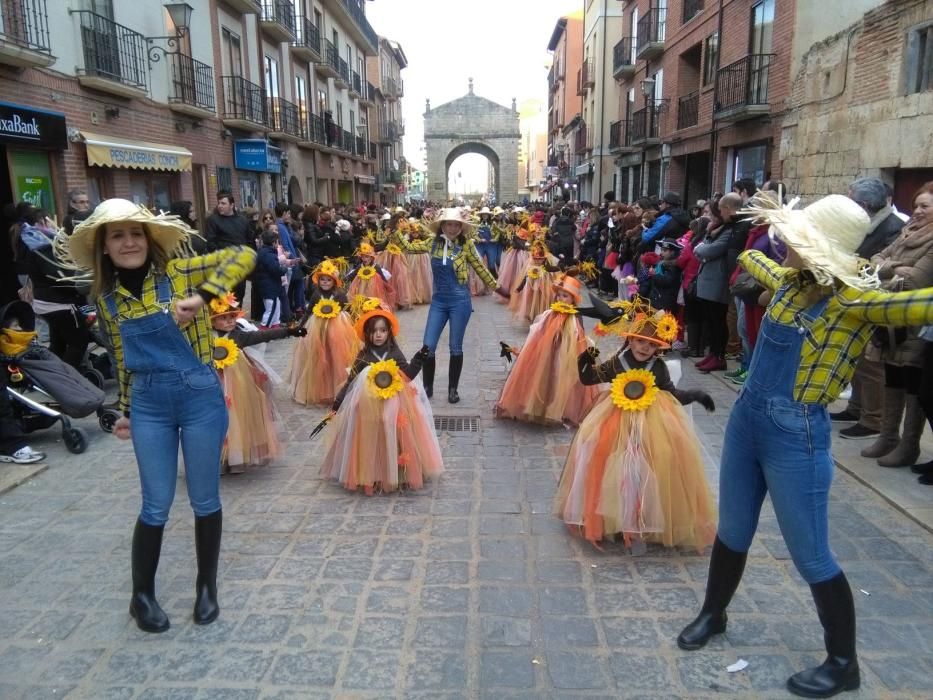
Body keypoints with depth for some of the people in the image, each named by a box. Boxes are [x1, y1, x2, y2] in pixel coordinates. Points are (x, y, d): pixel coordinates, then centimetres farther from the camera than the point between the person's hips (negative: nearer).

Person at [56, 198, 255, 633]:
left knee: (205, 499, 10)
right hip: (148, 404, 3)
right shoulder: (105, 297, 5)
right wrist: (125, 411, 17)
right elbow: (123, 359, 14)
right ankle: (142, 595, 31)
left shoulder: (178, 272, -8)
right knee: (156, 506, 8)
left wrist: (200, 297, -26)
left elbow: (243, 256, -18)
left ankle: (207, 586, 31)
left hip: (200, 395, -2)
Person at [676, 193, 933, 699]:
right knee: (731, 532, 22)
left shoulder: (853, 300, -17)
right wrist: (774, 220, 32)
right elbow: (750, 258, 28)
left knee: (811, 557, 8)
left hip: (796, 436, -7)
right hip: (746, 418, 7)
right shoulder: (788, 280, 4)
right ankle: (713, 613, 44)